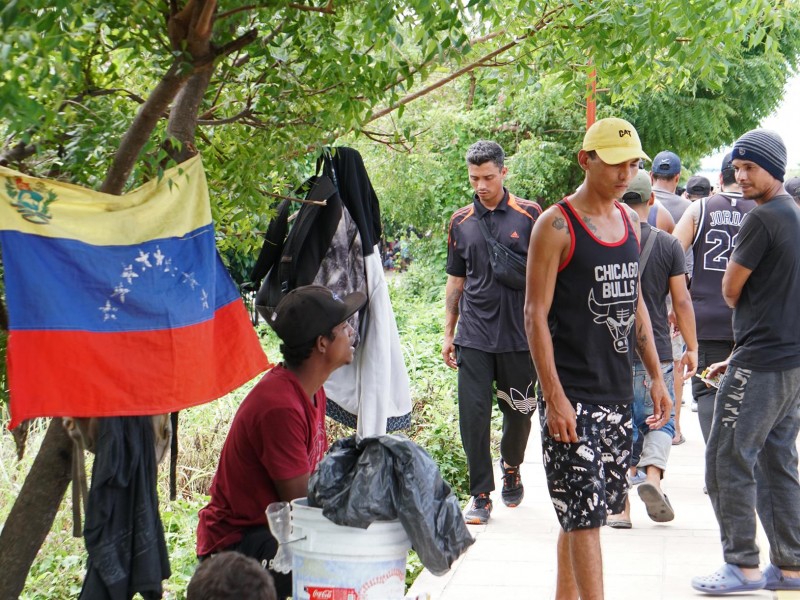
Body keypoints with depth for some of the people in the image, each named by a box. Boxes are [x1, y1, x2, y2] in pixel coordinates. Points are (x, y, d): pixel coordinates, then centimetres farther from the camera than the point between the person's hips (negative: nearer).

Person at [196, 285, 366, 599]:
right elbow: (301, 504, -22)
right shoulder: (280, 406, -26)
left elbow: (320, 474, 11)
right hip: (234, 542, -10)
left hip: (274, 524, 10)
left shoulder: (310, 389, 5)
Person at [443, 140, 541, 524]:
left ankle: (511, 468, 38)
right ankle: (481, 495, 7)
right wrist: (448, 333, 12)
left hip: (519, 334, -1)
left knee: (519, 412, 9)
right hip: (474, 336, 2)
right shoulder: (461, 222, 8)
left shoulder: (529, 216, 0)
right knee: (473, 415, -3)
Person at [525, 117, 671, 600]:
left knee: (584, 512, 13)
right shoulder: (556, 225, -9)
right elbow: (535, 315, -11)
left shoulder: (630, 220, 12)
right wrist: (554, 398, -17)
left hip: (618, 393, 7)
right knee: (584, 514, -8)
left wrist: (656, 377, 15)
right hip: (572, 397, -7)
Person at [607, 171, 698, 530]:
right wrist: (692, 348, 9)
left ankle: (621, 508, 6)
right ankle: (652, 476, -9)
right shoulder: (668, 245, -3)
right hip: (656, 353, 0)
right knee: (660, 421, 15)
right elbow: (681, 301, -1)